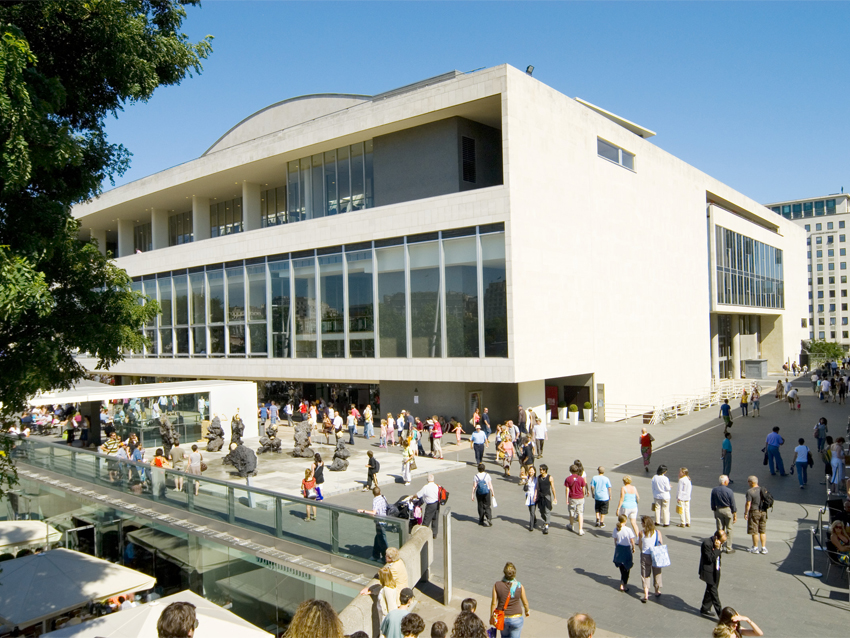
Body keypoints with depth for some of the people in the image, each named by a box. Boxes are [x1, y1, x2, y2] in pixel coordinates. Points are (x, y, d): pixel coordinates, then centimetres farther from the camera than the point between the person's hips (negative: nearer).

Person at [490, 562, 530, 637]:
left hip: (502, 618, 1)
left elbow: (493, 603, -9)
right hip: (516, 619, -1)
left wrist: (491, 617, 6)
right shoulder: (519, 586, -16)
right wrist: (527, 610, 20)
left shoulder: (497, 585, -16)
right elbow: (525, 603, -2)